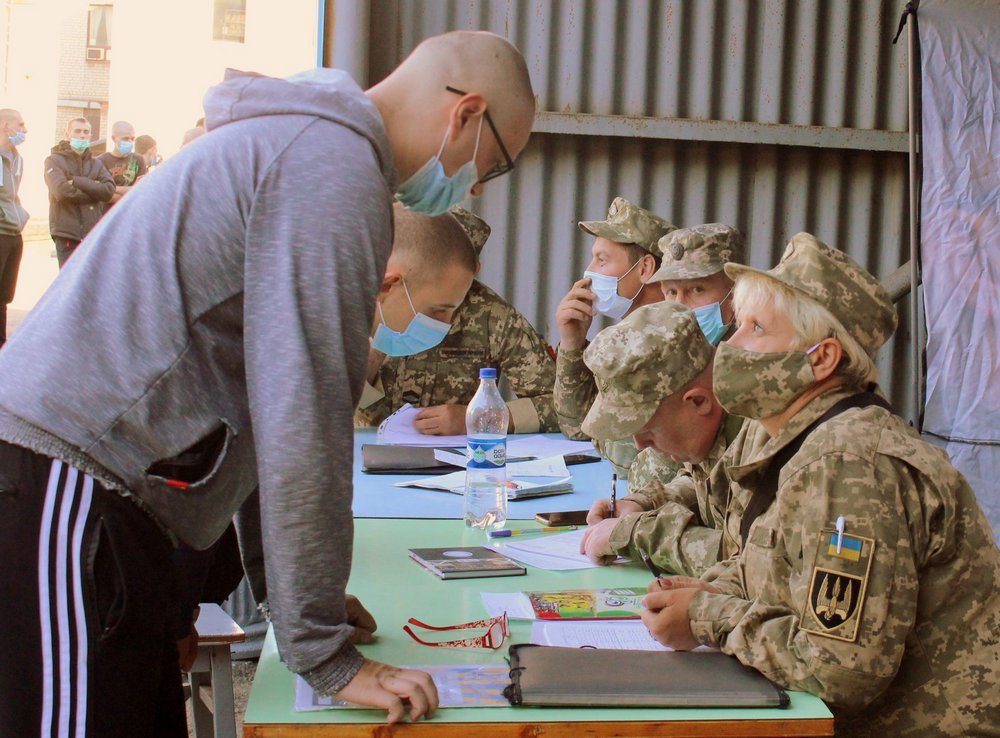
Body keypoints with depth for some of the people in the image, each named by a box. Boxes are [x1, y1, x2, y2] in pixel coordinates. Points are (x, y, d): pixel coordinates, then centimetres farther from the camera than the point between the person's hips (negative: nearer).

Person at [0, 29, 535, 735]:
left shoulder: (293, 138, 21)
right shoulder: (336, 166, -12)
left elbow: (266, 394, 25)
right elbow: (301, 415, -18)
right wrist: (325, 652, -11)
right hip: (70, 488, -10)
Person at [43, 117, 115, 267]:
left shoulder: (96, 163, 16)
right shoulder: (54, 161, 4)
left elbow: (109, 190, -3)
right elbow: (62, 191, -14)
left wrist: (77, 181, -10)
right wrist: (94, 191, -7)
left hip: (94, 233, 4)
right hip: (67, 234, -4)